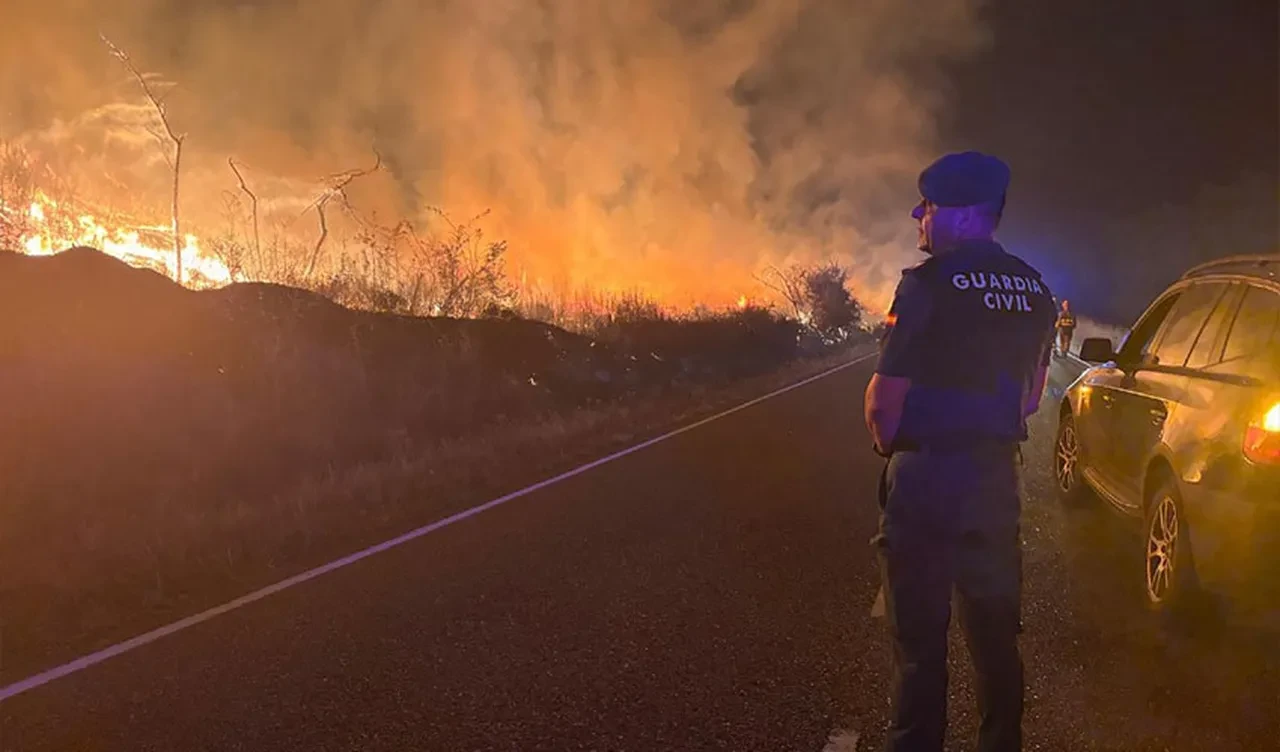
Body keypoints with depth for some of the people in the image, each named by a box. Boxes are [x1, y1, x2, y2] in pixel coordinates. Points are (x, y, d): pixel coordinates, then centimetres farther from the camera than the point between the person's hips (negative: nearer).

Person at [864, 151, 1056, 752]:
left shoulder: (930, 283, -15)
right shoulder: (1032, 289, 8)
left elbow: (885, 398, -16)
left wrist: (890, 443, 2)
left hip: (926, 476, -7)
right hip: (996, 474, 7)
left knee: (919, 636, 1)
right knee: (995, 629, 17)